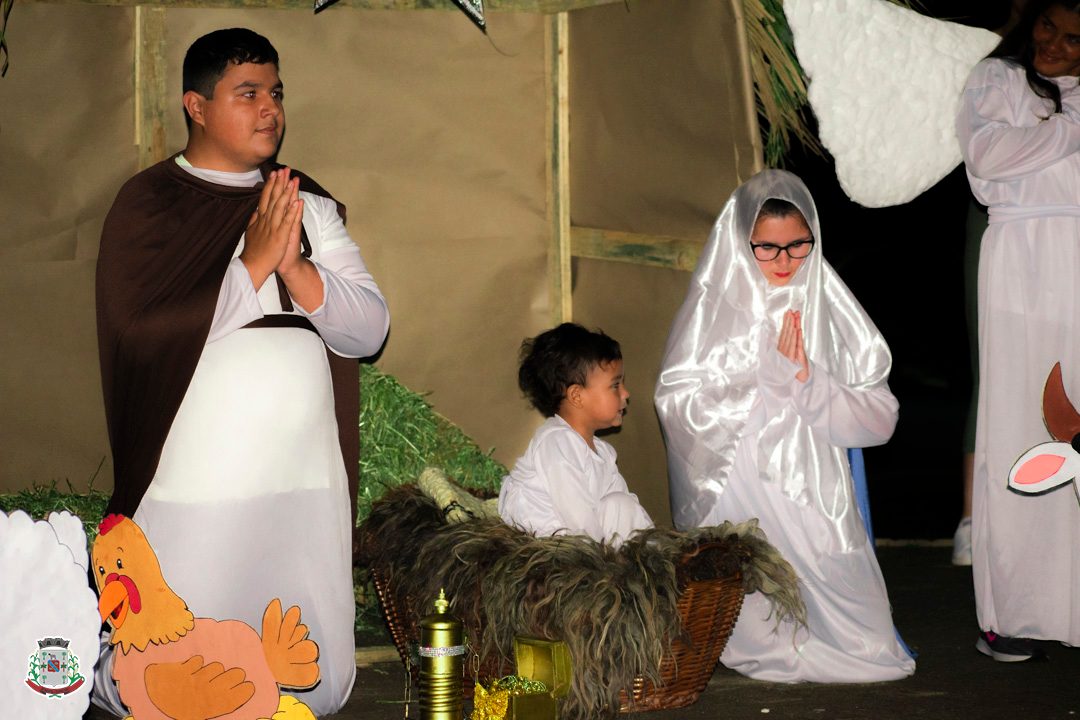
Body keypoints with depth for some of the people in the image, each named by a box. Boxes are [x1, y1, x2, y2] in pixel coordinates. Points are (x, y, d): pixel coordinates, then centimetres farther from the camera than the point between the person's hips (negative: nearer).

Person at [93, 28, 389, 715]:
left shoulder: (310, 206, 12)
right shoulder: (149, 203, -2)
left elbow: (369, 328, 3)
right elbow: (140, 334, -15)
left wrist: (296, 269, -13)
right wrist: (253, 263, -16)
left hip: (307, 482, 5)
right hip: (193, 486, -4)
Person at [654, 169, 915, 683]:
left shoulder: (833, 311, 7)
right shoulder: (712, 311, 0)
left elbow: (878, 420, 4)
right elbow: (677, 408, -10)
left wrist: (809, 381, -11)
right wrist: (768, 373, -13)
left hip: (819, 505, 3)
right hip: (741, 501, -3)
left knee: (864, 647, -8)